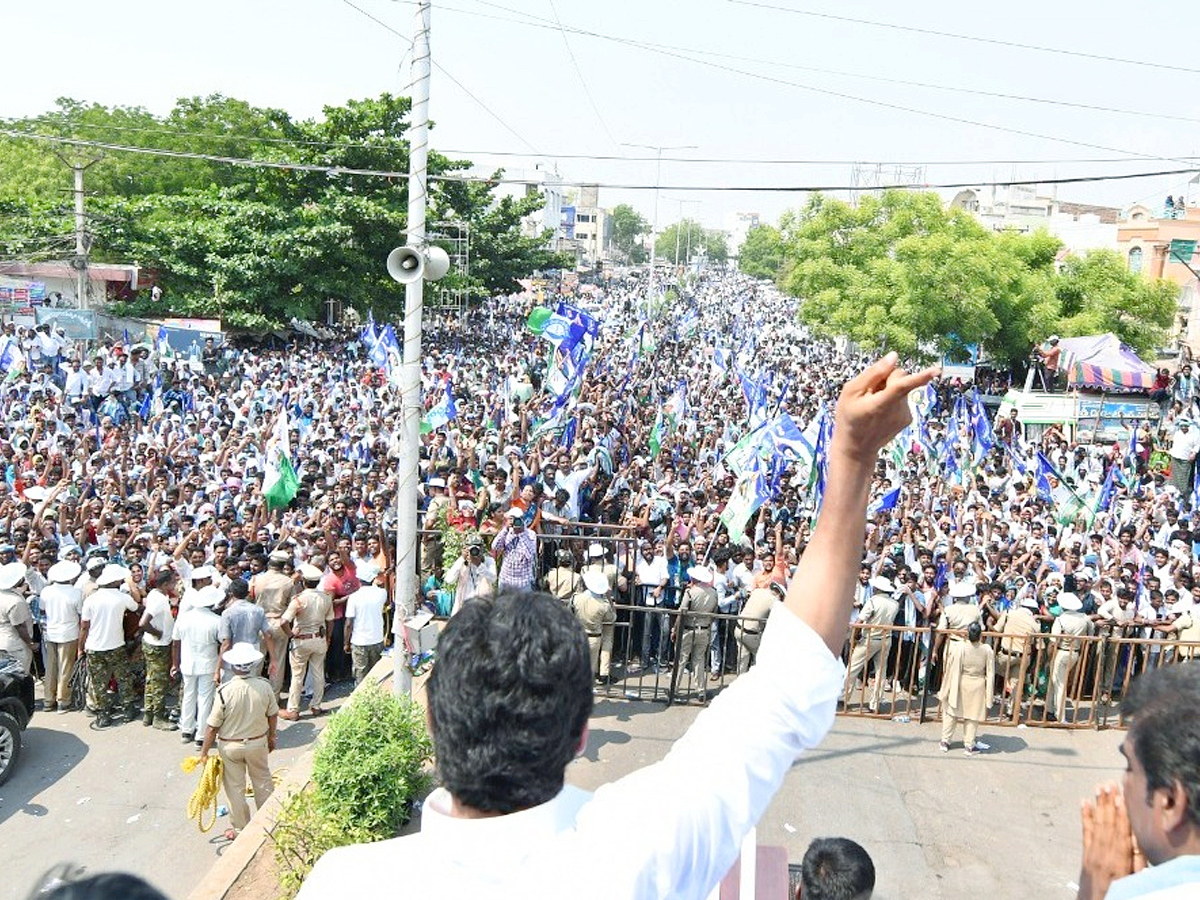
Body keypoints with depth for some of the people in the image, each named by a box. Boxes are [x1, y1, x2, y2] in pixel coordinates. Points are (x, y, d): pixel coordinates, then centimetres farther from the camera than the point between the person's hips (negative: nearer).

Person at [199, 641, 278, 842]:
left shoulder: (224, 691, -23)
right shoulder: (264, 686, -16)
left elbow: (212, 726, -17)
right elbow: (273, 715, -2)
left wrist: (204, 752, -3)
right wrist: (271, 737, 15)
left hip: (230, 746, -2)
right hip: (258, 742, 2)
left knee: (235, 787, 14)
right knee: (262, 781, 21)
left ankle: (240, 829, 27)